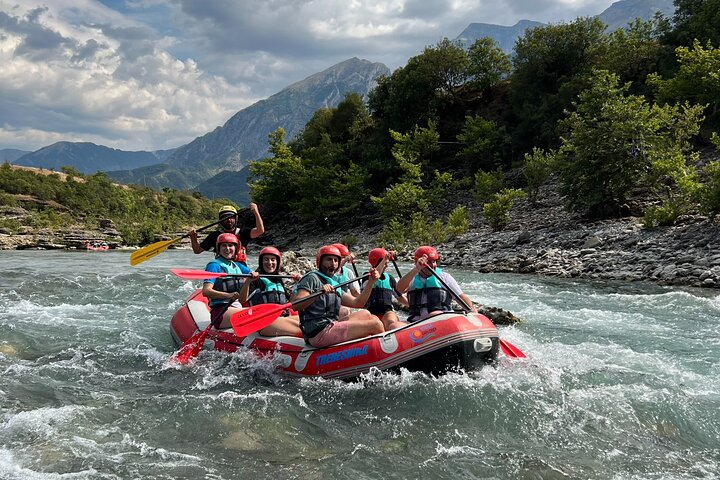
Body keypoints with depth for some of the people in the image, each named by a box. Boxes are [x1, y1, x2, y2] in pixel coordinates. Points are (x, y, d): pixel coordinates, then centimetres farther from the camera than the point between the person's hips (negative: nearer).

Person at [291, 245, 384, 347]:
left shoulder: (334, 285, 23)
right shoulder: (312, 278, -3)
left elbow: (357, 303, 18)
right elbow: (295, 305, -18)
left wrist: (371, 282, 10)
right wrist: (319, 293, -31)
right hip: (319, 333, -9)